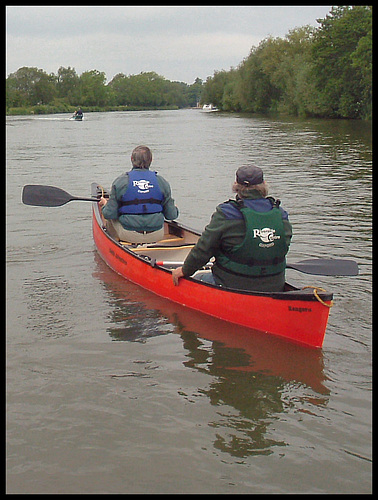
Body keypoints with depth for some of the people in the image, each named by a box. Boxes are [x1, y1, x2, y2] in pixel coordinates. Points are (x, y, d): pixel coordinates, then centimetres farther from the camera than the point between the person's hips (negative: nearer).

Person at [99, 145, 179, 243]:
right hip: (156, 236, 2)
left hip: (128, 236, -2)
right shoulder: (161, 181, -3)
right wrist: (175, 209, 25)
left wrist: (105, 204, 16)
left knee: (110, 220, 27)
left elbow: (110, 214, -7)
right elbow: (171, 216, 0)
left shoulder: (120, 181, -8)